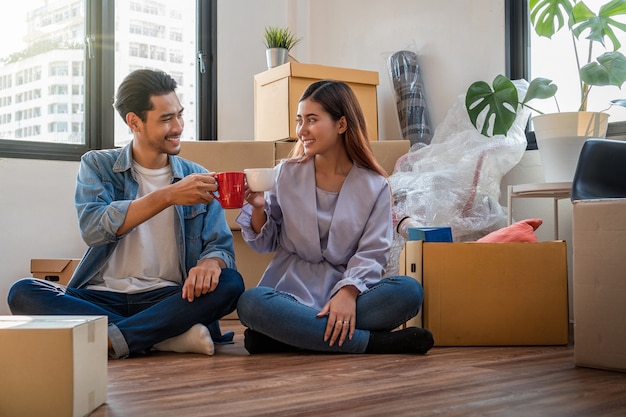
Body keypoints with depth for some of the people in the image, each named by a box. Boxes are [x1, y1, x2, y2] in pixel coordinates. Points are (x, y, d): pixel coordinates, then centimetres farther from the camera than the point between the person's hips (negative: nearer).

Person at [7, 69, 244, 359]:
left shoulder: (197, 179, 10)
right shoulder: (97, 166, 5)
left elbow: (222, 246, 1)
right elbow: (93, 229, -14)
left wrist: (209, 263, -24)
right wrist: (168, 196, -24)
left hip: (168, 298, 1)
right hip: (103, 296, 0)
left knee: (230, 283, -26)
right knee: (23, 293, -25)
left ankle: (108, 341, -28)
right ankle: (169, 338, -29)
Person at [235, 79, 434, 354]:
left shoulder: (374, 185, 1)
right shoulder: (287, 174, 5)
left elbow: (372, 252, -4)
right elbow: (266, 244, 10)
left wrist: (349, 292, -23)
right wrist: (258, 208, -11)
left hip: (346, 288, 1)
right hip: (291, 288, 0)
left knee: (410, 291, -27)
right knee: (250, 303, -33)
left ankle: (281, 338, -26)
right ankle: (375, 342, -28)